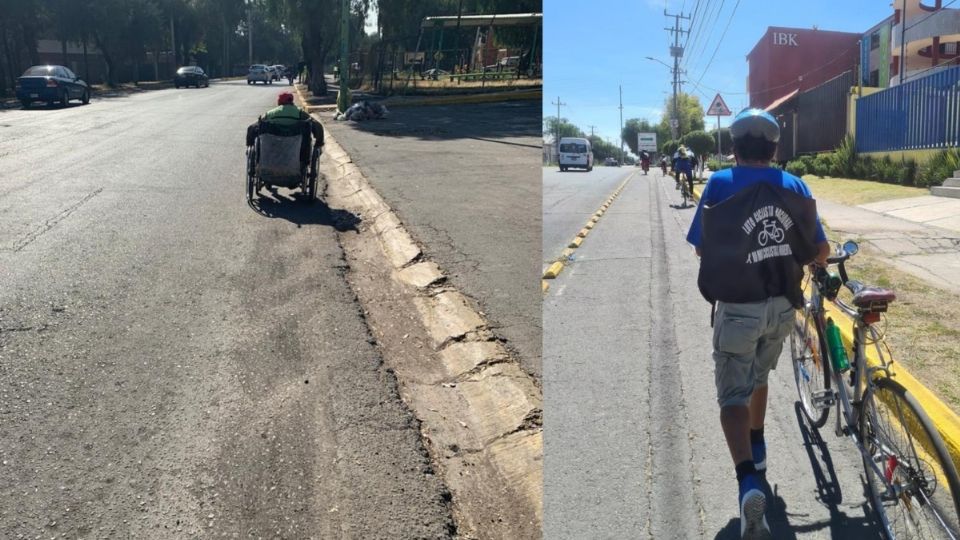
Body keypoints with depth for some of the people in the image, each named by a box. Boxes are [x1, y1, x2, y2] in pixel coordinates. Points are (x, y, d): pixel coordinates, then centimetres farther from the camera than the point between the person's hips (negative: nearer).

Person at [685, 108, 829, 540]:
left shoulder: (720, 184, -9)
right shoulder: (795, 187, 1)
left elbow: (702, 248, -3)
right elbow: (821, 252, 2)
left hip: (737, 309, -4)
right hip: (781, 307, 4)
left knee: (733, 398, 1)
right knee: (759, 377, 29)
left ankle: (749, 483, -19)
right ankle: (756, 448, 45)